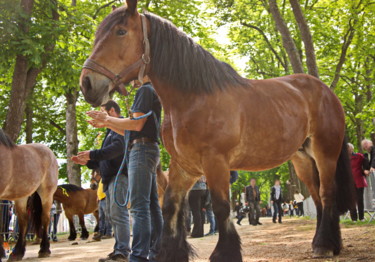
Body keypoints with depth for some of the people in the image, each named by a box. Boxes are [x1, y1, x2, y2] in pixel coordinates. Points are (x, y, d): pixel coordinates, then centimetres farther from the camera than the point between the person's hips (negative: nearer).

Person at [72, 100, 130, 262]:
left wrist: (92, 154, -20)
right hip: (111, 178, 11)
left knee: (118, 214, -16)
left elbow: (118, 147, -21)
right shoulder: (112, 130, 28)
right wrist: (87, 162, 18)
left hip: (119, 175, -11)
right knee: (113, 215, 9)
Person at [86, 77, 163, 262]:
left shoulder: (145, 90, -6)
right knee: (152, 205, 8)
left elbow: (137, 124, -17)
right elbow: (131, 131, 25)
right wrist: (106, 124, 22)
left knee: (139, 206, -15)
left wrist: (107, 119, -8)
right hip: (146, 150, 10)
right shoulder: (149, 92, 25)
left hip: (141, 150, -10)